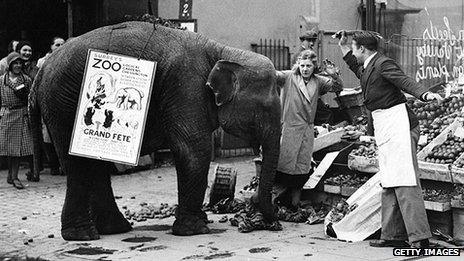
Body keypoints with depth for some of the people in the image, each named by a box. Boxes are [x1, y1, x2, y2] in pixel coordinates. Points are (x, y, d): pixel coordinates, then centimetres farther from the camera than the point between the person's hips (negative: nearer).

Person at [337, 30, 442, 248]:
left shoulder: (383, 64, -10)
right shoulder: (368, 67, 18)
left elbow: (405, 81, -25)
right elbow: (358, 70, 43)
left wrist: (425, 94, -43)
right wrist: (343, 47, 41)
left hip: (398, 126, -10)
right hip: (386, 131, 10)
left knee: (404, 182, -15)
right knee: (389, 184, 12)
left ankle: (420, 239, -17)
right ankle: (393, 235, 19)